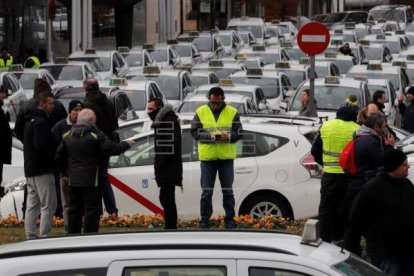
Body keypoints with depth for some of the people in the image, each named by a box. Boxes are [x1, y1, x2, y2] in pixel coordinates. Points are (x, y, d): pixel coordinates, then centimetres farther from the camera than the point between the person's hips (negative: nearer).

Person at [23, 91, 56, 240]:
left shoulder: (30, 121, 17)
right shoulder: (41, 122, -15)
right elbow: (41, 146, -25)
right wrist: (54, 157, -12)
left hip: (30, 170, 10)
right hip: (43, 170, -10)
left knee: (32, 205, 12)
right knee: (48, 206, -7)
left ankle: (30, 238, 13)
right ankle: (44, 237, -10)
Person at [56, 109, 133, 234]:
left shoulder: (67, 136, 8)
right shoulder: (96, 135, -12)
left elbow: (59, 157, 13)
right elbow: (112, 149, -12)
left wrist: (65, 173, 25)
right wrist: (126, 144, 7)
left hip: (73, 181, 6)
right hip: (91, 181, -6)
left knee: (74, 211, 13)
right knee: (92, 211, -1)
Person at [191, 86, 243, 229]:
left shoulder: (232, 112, 2)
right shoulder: (201, 112, 2)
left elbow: (239, 133, 2)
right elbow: (194, 132, 0)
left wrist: (229, 136, -19)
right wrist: (208, 136, -17)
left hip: (226, 157, 0)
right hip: (207, 157, 0)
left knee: (228, 190, 7)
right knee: (206, 191, 2)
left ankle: (229, 219, 15)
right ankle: (204, 220, 10)